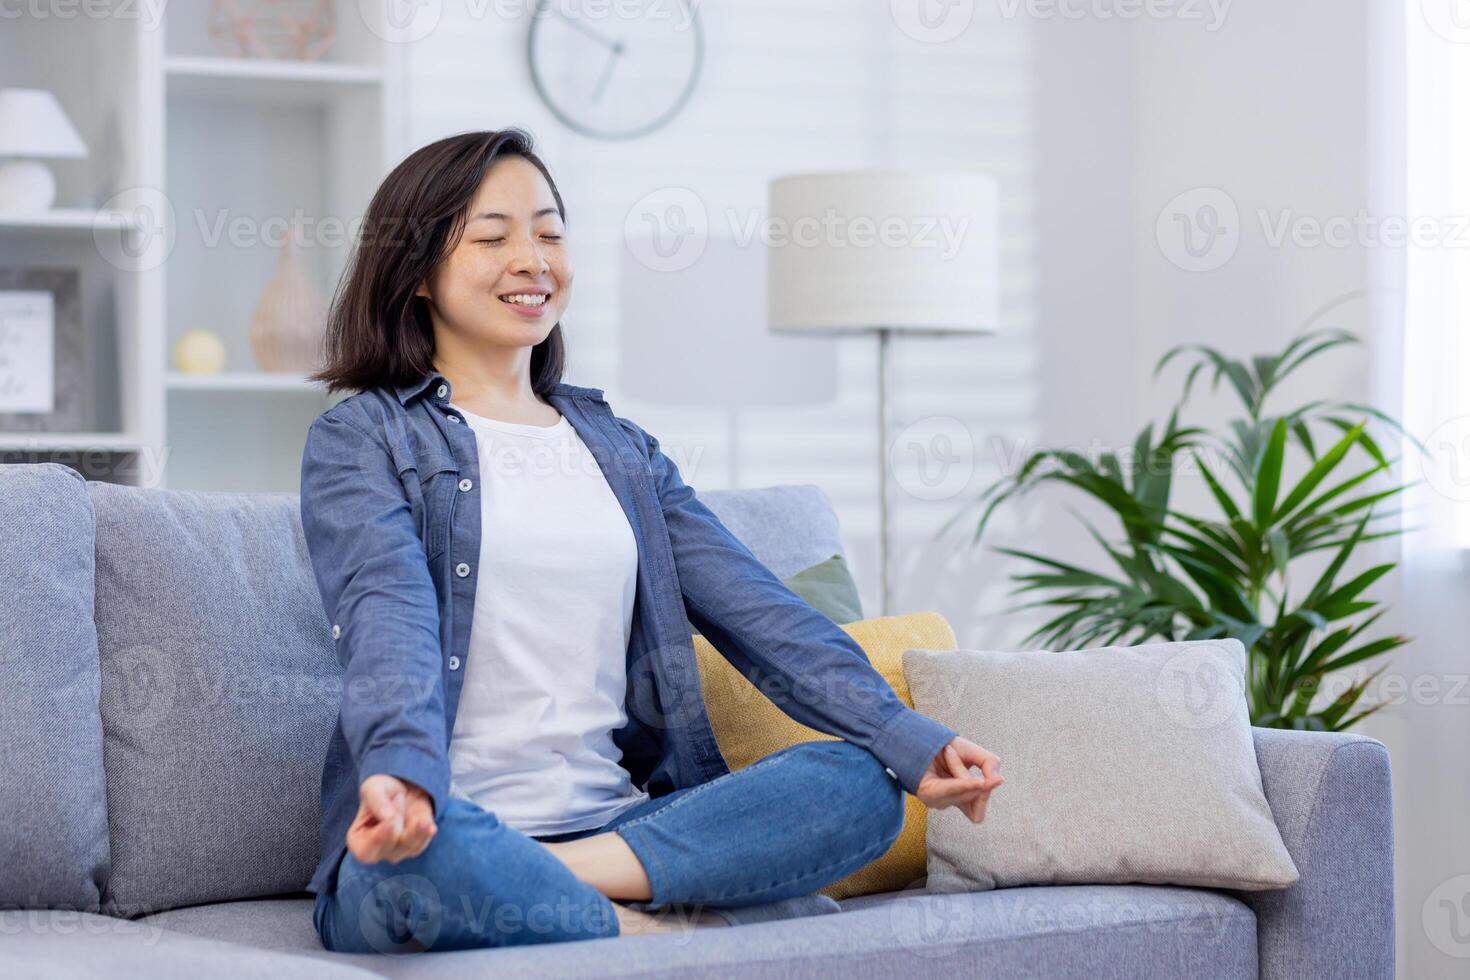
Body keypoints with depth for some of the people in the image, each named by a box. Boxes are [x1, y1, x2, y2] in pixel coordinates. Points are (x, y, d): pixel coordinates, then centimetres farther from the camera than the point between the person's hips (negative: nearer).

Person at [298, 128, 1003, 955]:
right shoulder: (360, 441, 4)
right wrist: (401, 771, -37)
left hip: (619, 818, 5)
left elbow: (755, 607, 8)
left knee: (862, 782, -17)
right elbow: (387, 616, -15)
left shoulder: (621, 449, 20)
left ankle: (560, 879, -24)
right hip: (447, 827, -5)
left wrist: (909, 740, -8)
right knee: (423, 857, -40)